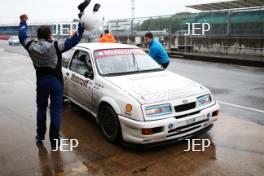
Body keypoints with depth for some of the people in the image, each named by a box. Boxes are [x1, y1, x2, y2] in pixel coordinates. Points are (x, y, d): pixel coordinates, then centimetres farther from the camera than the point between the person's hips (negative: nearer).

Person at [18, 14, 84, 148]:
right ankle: (54, 139, 8)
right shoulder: (55, 46, -16)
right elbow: (73, 41, -14)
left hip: (41, 81, 3)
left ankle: (40, 136, 27)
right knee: (55, 110, 3)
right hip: (56, 81, -3)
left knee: (41, 108, 19)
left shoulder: (32, 47, -4)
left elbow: (22, 36, 15)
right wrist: (81, 26, -6)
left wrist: (23, 22, 29)